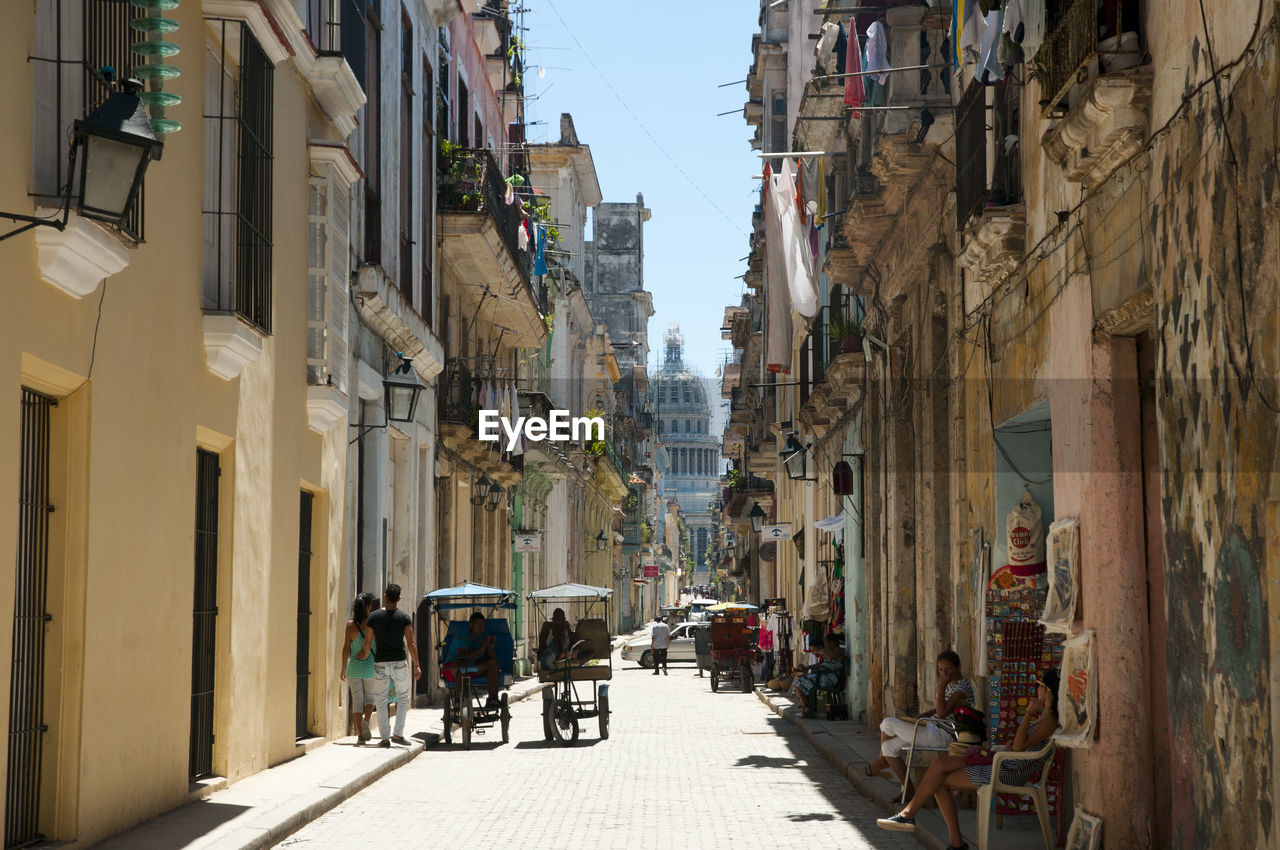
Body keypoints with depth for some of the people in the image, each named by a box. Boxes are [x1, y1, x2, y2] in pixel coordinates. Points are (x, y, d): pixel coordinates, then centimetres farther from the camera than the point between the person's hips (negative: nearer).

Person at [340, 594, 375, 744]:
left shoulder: (350, 624, -3)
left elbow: (346, 648, -3)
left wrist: (343, 668, 3)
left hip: (354, 667, 1)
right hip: (370, 667, -1)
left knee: (357, 700, 6)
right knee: (370, 697, 18)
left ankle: (360, 734, 1)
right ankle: (366, 719, -5)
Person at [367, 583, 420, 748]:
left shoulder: (374, 616, -1)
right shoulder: (404, 617, -3)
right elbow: (411, 643, -5)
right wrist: (416, 665, -1)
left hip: (380, 662, 0)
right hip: (399, 662, 0)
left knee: (381, 700, 7)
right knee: (403, 698, 14)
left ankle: (385, 738, 4)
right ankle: (398, 733, 4)